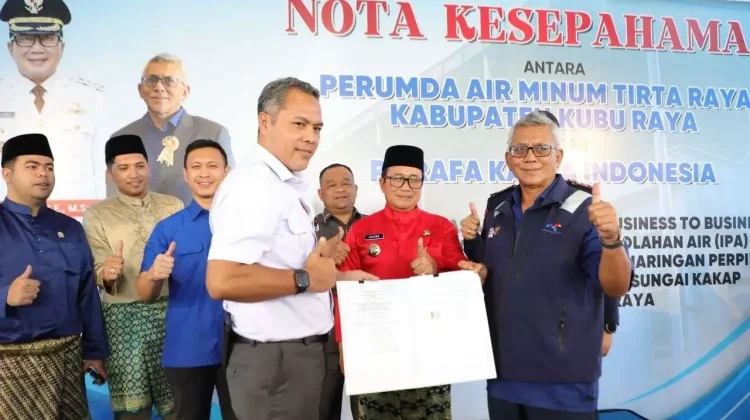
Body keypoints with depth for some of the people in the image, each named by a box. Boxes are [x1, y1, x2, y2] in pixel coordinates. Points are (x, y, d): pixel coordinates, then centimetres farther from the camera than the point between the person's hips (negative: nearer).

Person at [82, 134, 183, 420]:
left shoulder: (173, 206, 8)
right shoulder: (96, 215, 3)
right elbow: (99, 271, -3)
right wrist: (107, 274, -23)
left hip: (172, 310, 2)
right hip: (124, 316, -1)